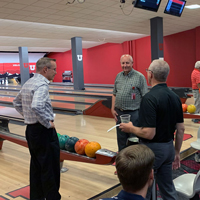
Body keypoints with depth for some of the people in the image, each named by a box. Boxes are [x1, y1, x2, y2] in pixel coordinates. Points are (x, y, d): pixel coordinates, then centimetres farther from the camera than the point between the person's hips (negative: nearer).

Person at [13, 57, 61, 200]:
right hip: (43, 131, -9)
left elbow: (17, 103, 23)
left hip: (31, 129, 9)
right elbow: (36, 107, -35)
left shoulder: (28, 83, 11)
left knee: (36, 167, 18)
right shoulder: (42, 85, -19)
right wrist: (48, 123, -22)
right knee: (50, 168, 3)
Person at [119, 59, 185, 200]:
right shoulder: (175, 97, 2)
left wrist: (131, 128, -8)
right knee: (168, 188, 18)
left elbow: (149, 133, -26)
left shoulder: (150, 98, -23)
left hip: (152, 149, -7)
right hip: (168, 148, 7)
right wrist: (177, 152, 17)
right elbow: (181, 129, 7)